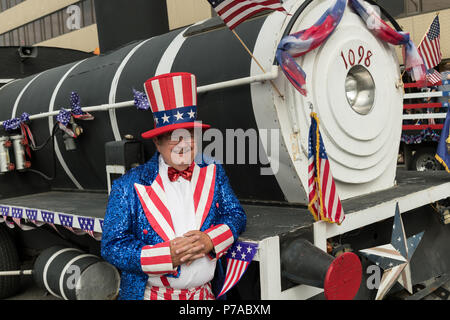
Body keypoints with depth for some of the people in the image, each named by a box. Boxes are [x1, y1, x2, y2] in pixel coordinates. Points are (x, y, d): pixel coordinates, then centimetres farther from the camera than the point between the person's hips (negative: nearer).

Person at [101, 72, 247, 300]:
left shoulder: (213, 172, -1)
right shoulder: (129, 187, -11)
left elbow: (236, 215, 2)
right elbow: (112, 246, -12)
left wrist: (210, 240, -18)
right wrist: (168, 255, -24)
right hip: (154, 293, -2)